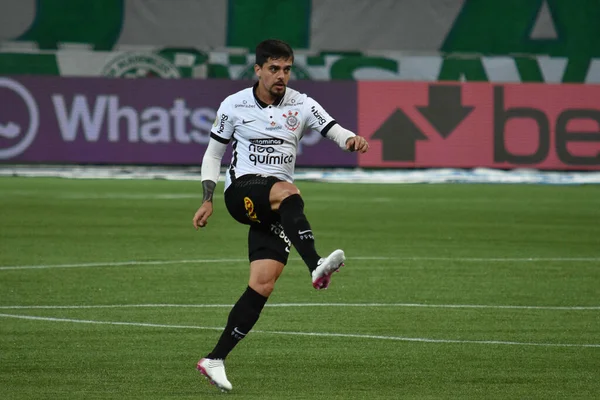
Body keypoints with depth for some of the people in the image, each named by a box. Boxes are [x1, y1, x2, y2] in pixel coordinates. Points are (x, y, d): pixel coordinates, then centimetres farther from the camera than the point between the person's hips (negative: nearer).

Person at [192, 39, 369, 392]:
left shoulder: (301, 105, 8)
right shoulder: (234, 106, 4)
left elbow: (334, 130, -3)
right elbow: (213, 154, 12)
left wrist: (352, 139, -27)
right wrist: (208, 200, 2)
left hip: (276, 210, 3)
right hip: (242, 190, -3)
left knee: (263, 285, -8)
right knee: (288, 191, -37)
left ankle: (215, 360, -2)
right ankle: (317, 266, -58)